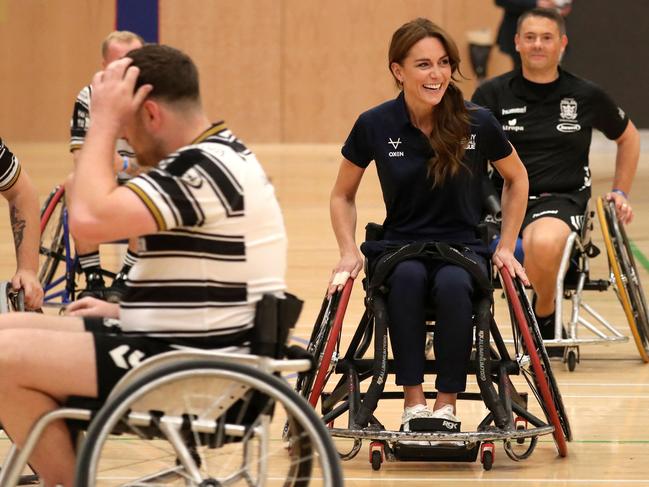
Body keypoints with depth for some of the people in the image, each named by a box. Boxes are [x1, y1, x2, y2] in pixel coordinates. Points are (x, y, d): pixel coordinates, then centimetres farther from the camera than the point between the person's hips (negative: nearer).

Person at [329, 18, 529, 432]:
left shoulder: (477, 124, -8)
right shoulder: (375, 126, -6)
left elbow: (517, 180, 11)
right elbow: (343, 196, 10)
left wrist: (506, 247, 5)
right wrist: (350, 252, -4)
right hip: (401, 247, 1)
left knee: (453, 285, -36)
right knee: (407, 277, -36)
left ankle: (447, 404, -26)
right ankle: (414, 403, -32)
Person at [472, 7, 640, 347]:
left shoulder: (587, 96, 6)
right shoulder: (493, 94, 4)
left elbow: (628, 137, 23)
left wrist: (620, 192, 16)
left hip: (560, 199, -1)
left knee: (543, 242, -38)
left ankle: (545, 317, -8)